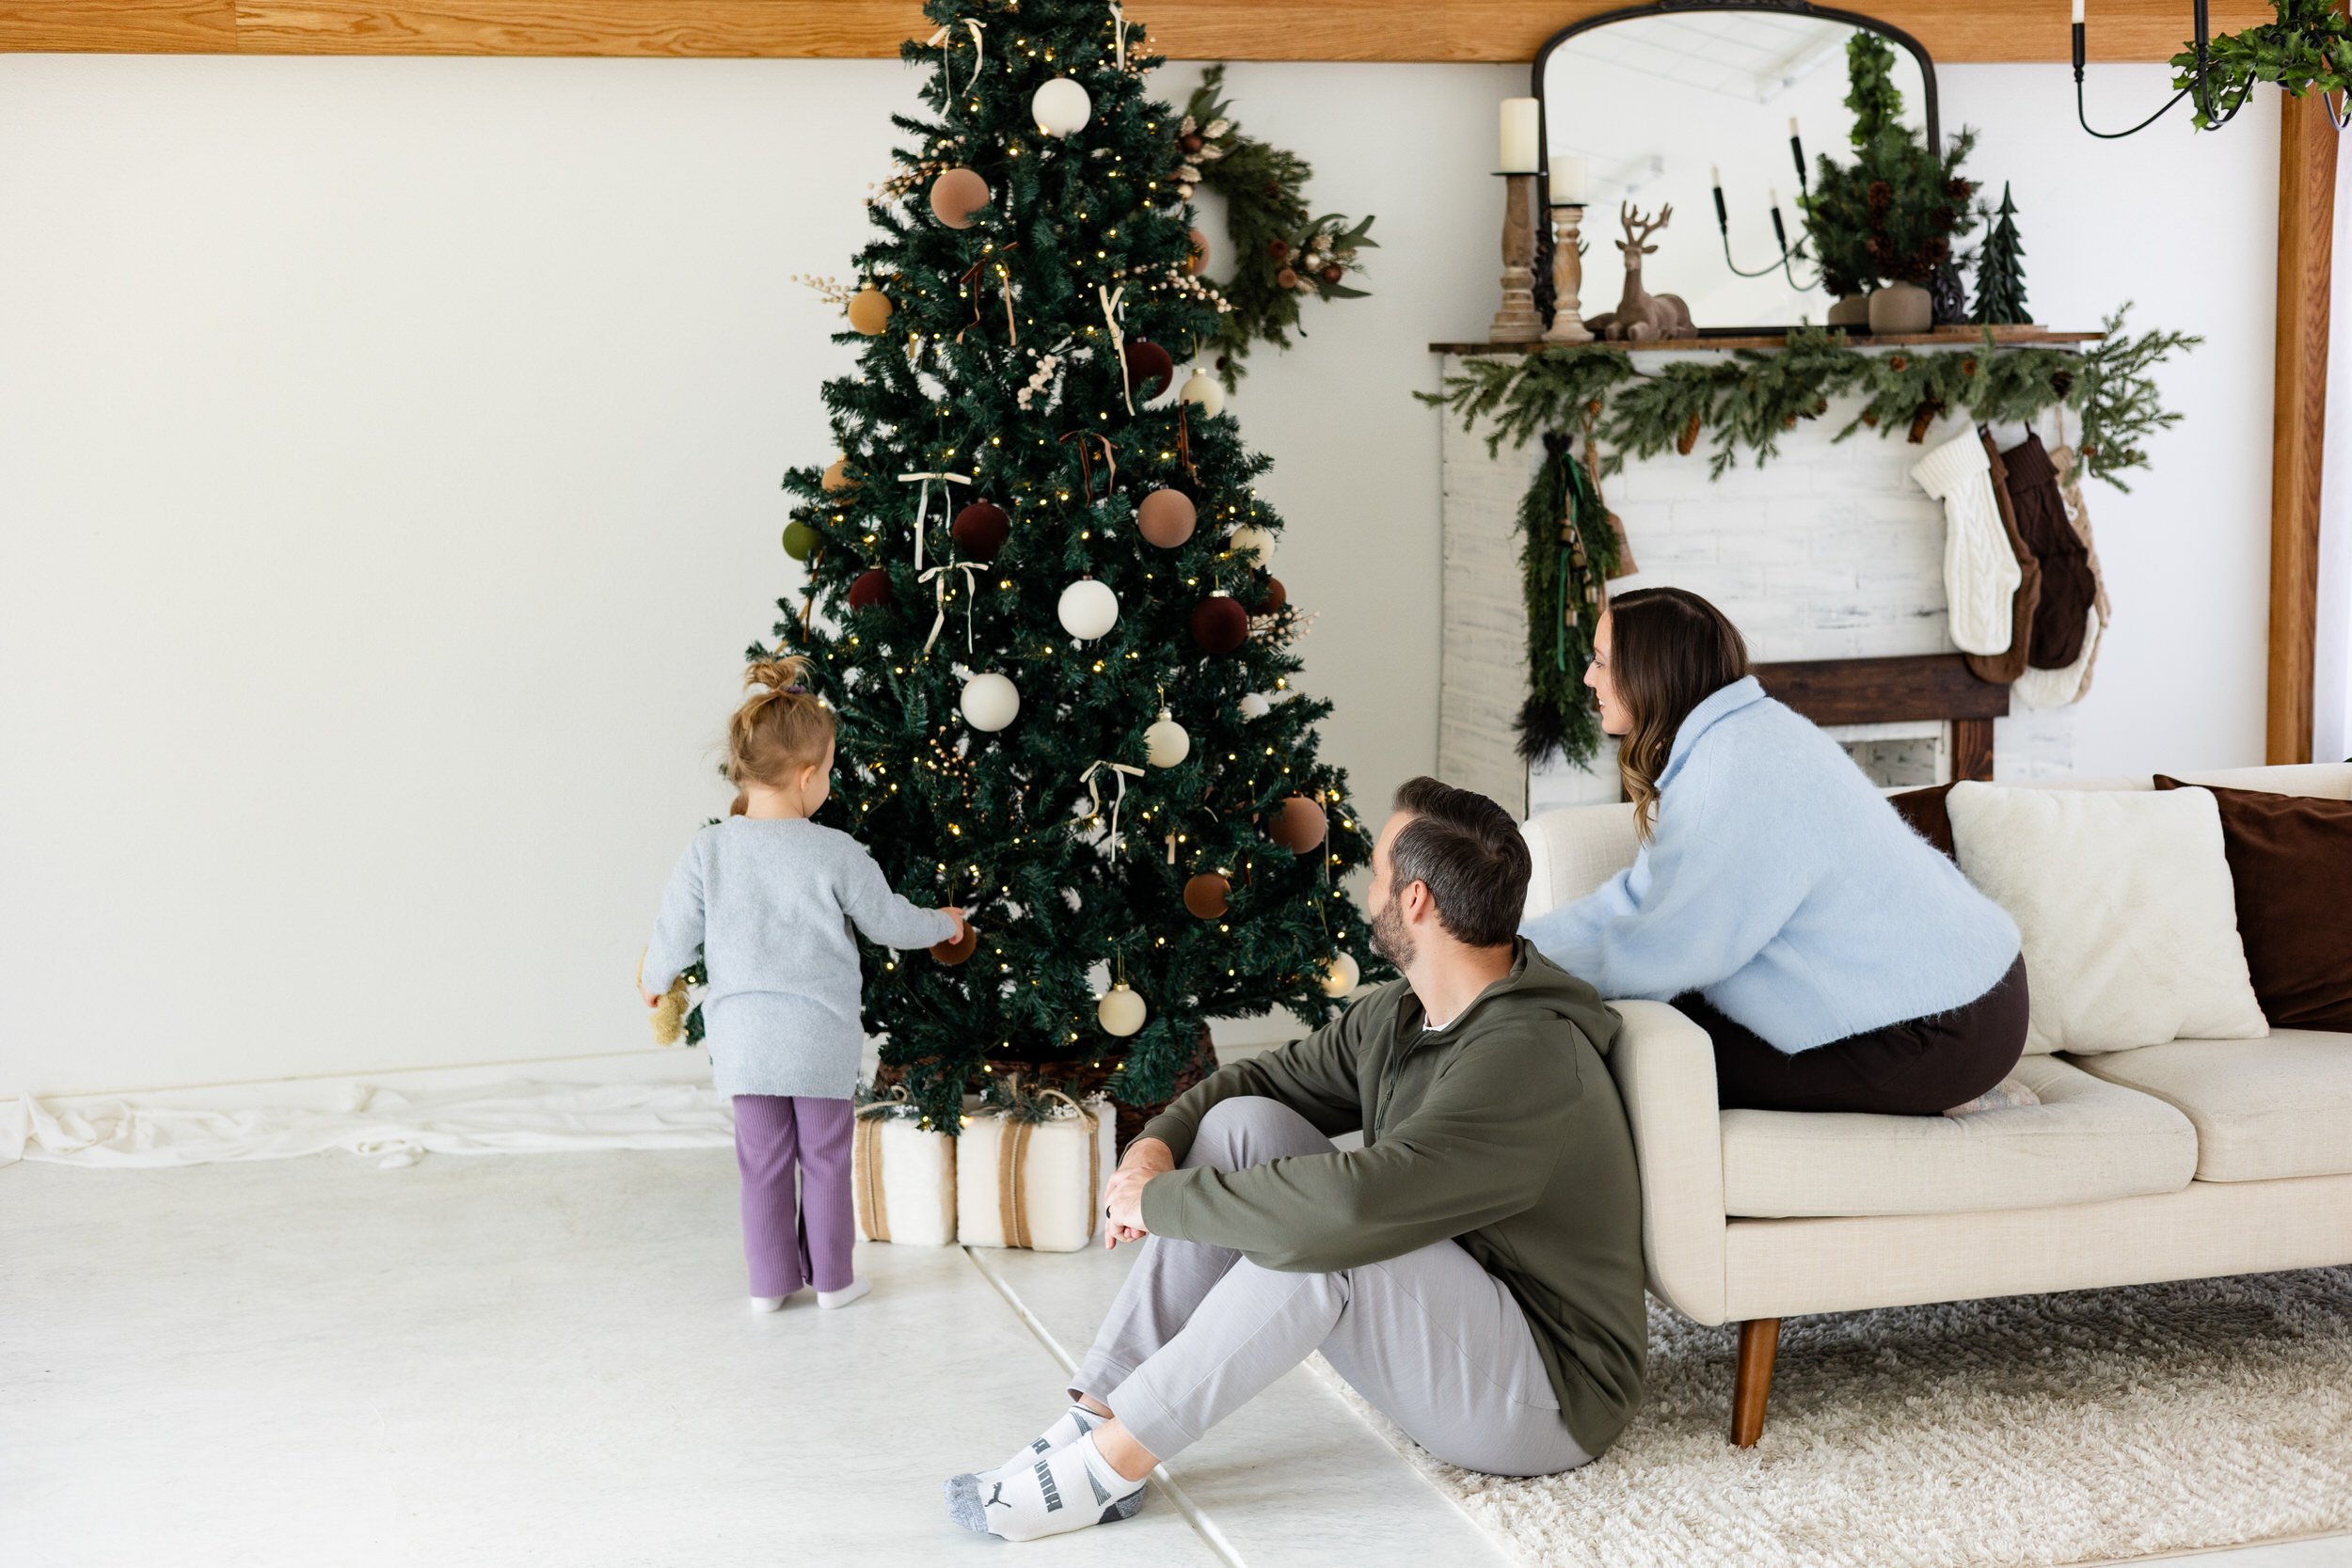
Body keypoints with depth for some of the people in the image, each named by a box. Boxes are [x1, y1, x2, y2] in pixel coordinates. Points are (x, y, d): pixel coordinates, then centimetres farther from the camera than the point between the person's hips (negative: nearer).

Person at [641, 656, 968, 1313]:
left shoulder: (707, 851, -8)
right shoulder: (838, 853, -13)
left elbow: (675, 934, 0)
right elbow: (887, 921, 0)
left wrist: (655, 980, 22)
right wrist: (942, 924, 21)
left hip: (744, 1037, 2)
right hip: (822, 1036, -2)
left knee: (763, 1160, 13)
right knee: (825, 1158, 12)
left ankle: (770, 1281, 21)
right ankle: (832, 1278, 22)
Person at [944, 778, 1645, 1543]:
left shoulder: (1528, 1062, -29)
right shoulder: (1396, 1016, 2)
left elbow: (1349, 1204, -39)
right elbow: (1266, 1077, 12)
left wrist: (1159, 1199, -27)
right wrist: (1155, 1145, -10)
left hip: (1548, 1401, -9)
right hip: (1432, 1312, 9)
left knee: (1315, 1236, -33)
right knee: (1242, 1123, -6)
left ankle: (1109, 1466, -19)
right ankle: (1098, 1417, -10)